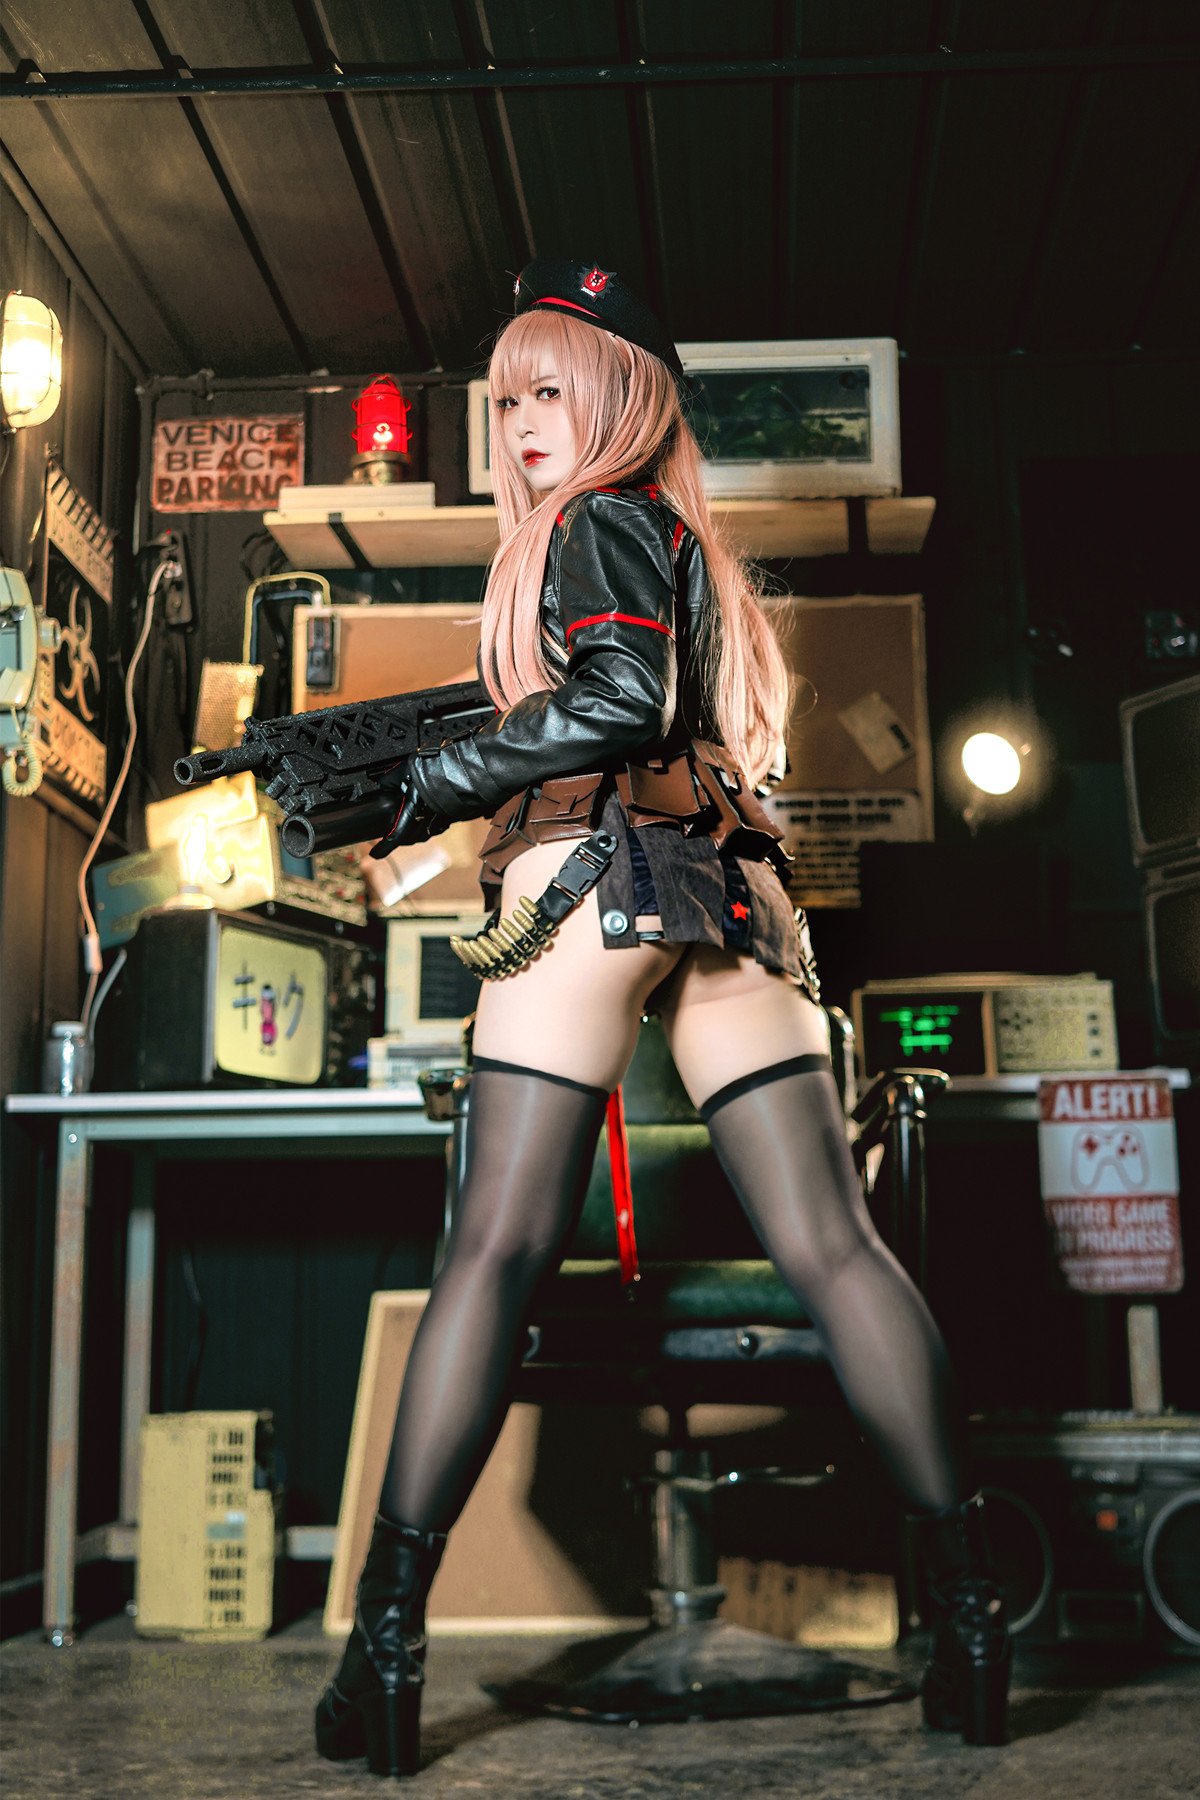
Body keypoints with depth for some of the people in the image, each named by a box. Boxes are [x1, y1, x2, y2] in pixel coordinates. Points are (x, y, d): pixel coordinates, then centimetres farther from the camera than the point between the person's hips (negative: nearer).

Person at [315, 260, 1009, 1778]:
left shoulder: (597, 522, 5)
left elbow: (623, 697, -12)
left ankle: (386, 1644, -9)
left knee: (496, 1251, -10)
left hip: (596, 874, -7)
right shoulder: (692, 545, 29)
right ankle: (971, 1609, -5)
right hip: (725, 891, 7)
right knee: (829, 1244, -2)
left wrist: (440, 777, -5)